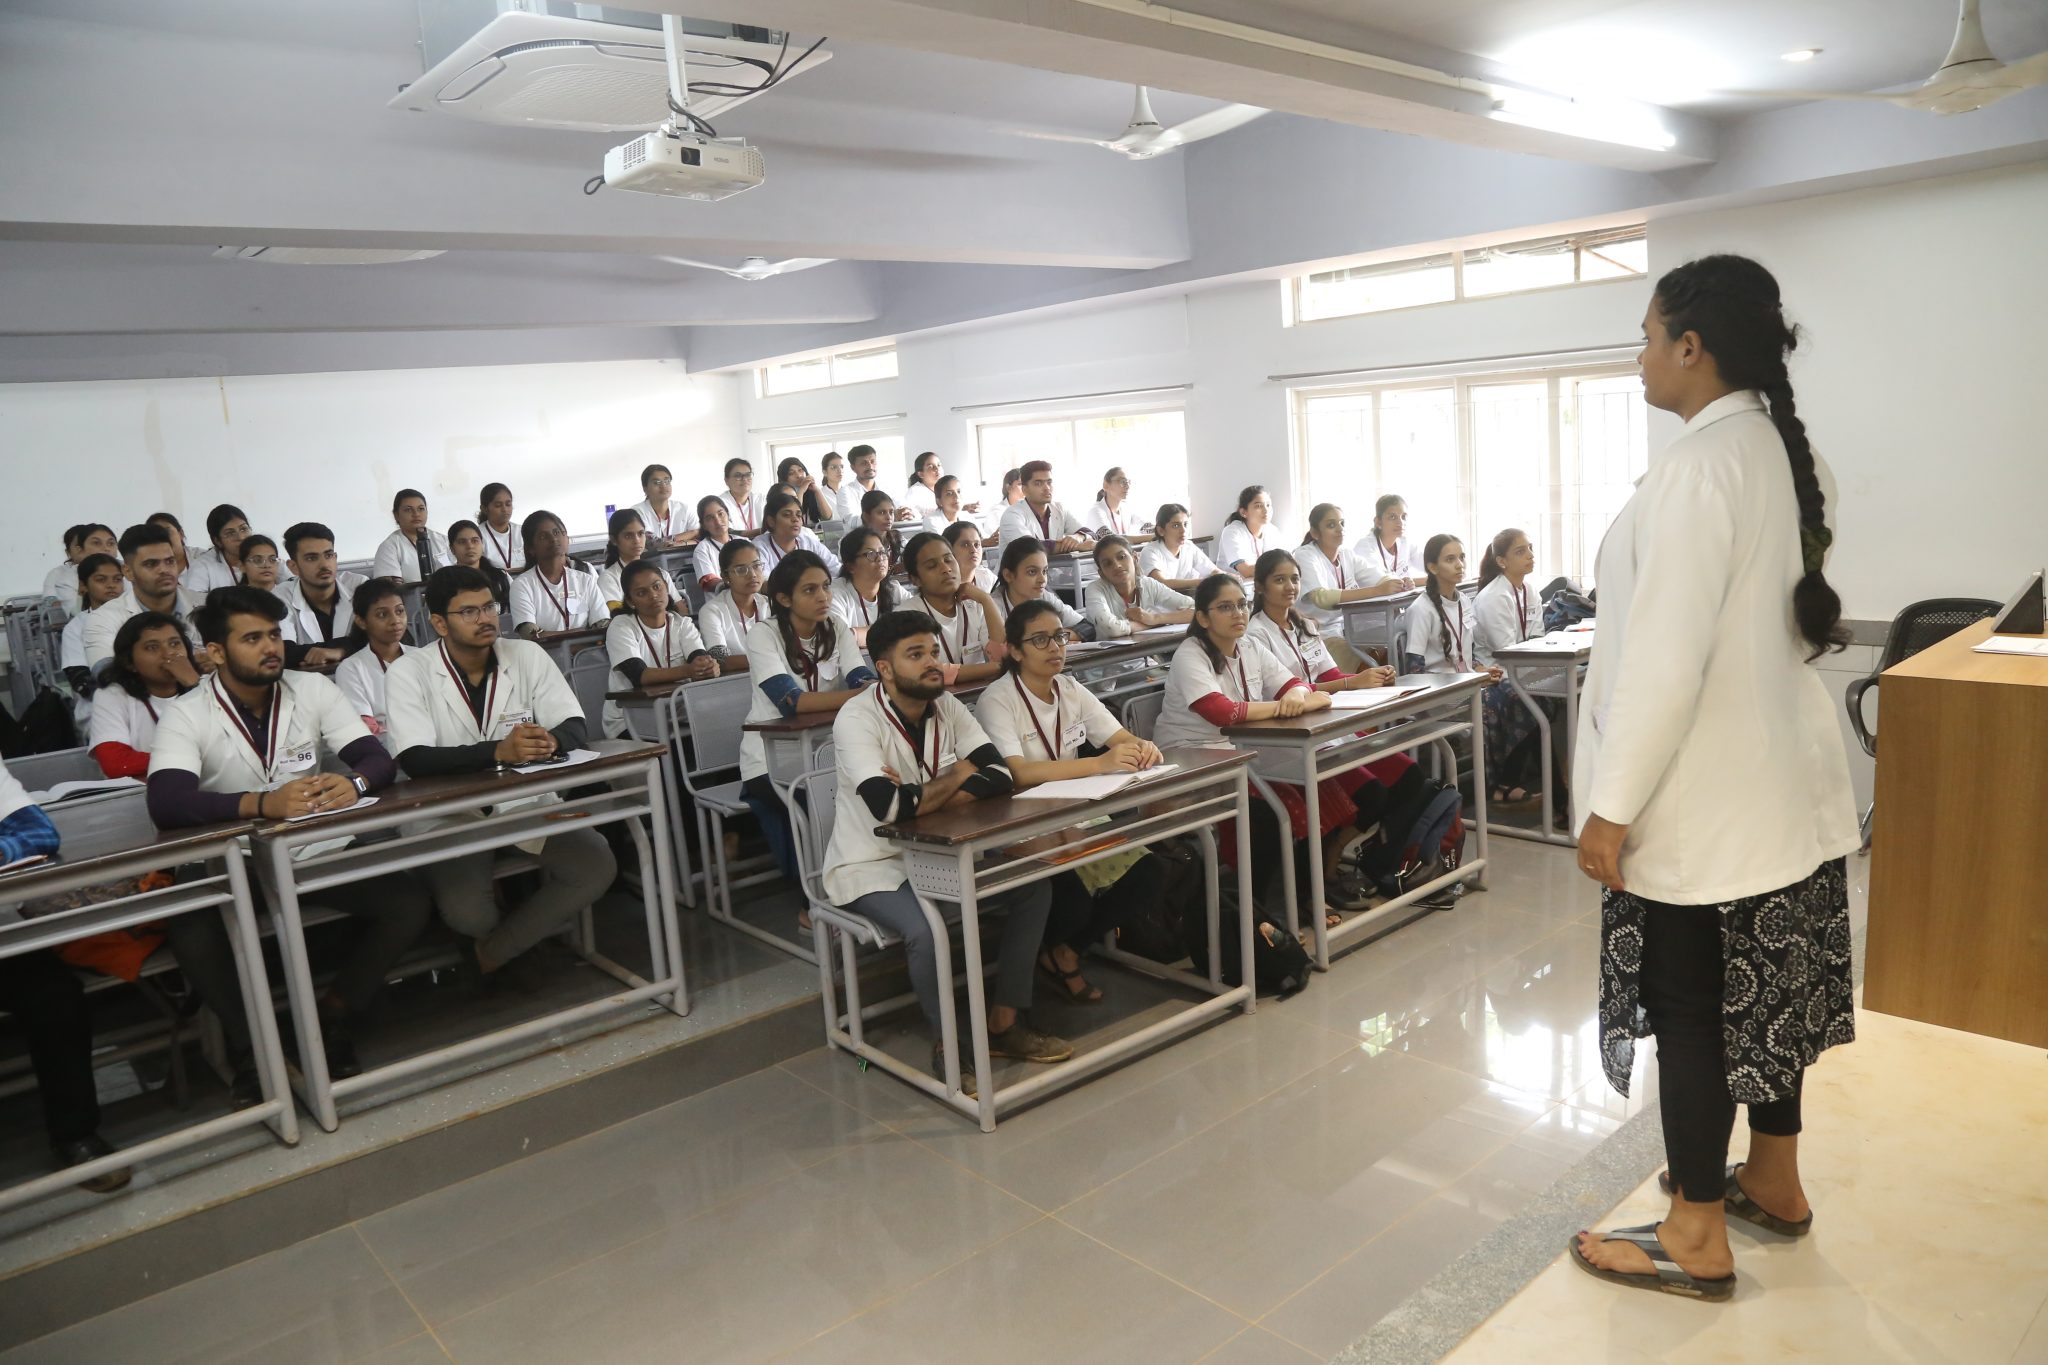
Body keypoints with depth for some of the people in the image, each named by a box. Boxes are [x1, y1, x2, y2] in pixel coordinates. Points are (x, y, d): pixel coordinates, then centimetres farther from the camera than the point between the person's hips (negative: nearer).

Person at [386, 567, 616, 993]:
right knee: (465, 912, -28)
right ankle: (517, 945, 13)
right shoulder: (408, 674, -7)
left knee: (597, 867, -21)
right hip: (452, 816, -3)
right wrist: (498, 751, -31)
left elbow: (574, 726, 0)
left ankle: (492, 950, 0)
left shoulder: (528, 656, 2)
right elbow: (414, 759, -18)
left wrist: (551, 741, -26)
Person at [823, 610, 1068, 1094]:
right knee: (926, 929, -33)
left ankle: (1003, 1024, 7)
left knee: (1034, 888, -4)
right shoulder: (857, 719, -21)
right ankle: (947, 1047, -7)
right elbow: (888, 806, -35)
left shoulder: (947, 707, -2)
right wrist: (957, 775, -18)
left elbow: (1000, 777, -12)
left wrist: (919, 797, -26)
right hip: (871, 867, -7)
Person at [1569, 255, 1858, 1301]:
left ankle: (1698, 1239, 18)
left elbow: (1665, 656, -25)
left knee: (1689, 1008, 4)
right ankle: (1773, 1182, 38)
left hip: (1706, 800, -9)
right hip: (1779, 782, 9)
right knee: (1763, 989, 20)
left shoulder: (1701, 467, -21)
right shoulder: (1781, 450, 9)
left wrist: (1612, 805, -19)